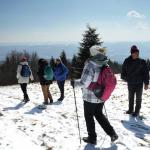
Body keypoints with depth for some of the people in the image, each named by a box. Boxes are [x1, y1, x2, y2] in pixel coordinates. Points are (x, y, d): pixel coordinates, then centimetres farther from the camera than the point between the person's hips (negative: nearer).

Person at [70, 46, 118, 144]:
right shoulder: (105, 65, -4)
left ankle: (92, 138, 28)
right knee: (99, 114, 26)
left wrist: (74, 83, -7)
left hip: (90, 98, -6)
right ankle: (112, 133, 24)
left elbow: (84, 83, -23)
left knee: (89, 117, 14)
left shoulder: (90, 65, -23)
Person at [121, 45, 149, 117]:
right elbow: (123, 70, 8)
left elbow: (146, 73, -8)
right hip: (130, 83, 2)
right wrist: (124, 77, 12)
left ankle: (137, 111, 23)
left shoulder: (142, 62, -11)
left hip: (139, 83, -2)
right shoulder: (127, 61, -8)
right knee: (130, 97, 17)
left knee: (138, 98, 9)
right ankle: (131, 109, 34)